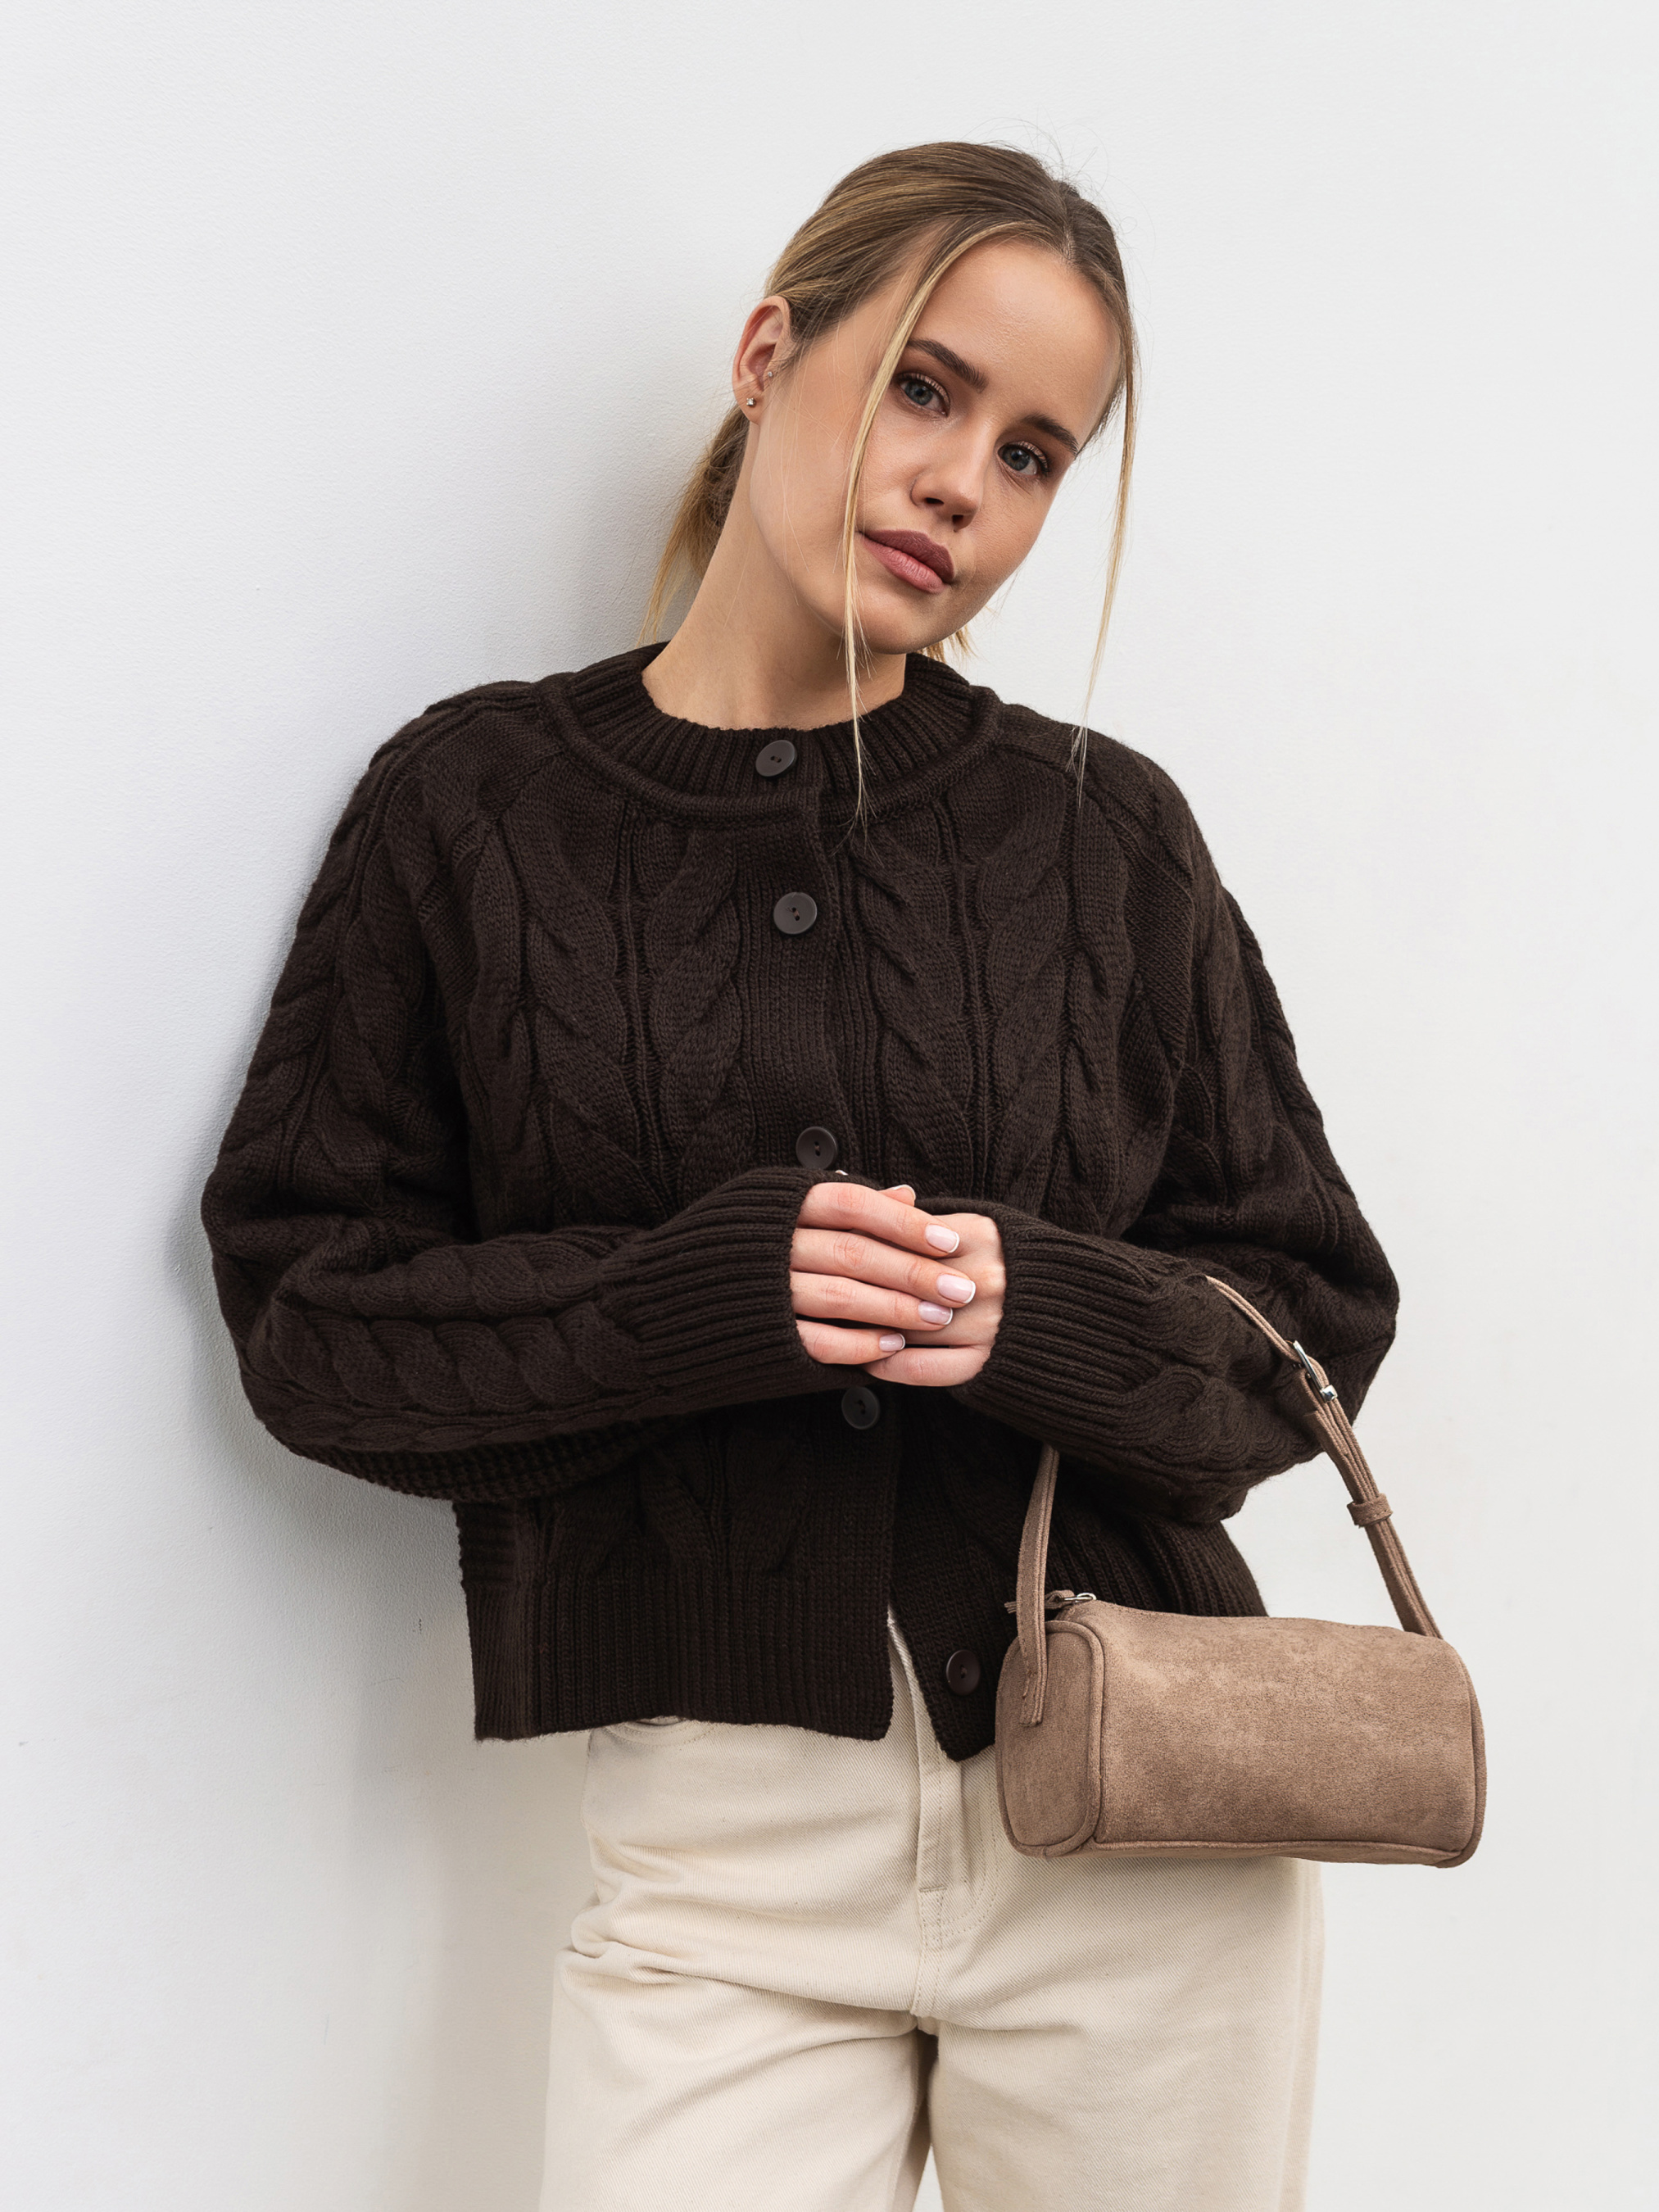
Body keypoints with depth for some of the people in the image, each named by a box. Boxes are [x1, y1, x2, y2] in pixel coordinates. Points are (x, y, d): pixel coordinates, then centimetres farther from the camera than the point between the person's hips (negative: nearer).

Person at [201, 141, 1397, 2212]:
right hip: (724, 1867, -1)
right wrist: (703, 1288, -17)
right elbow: (308, 1313, -1)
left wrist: (1046, 1317, -15)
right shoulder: (476, 802, 1)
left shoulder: (1104, 828, 3)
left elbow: (1312, 1309, 6)